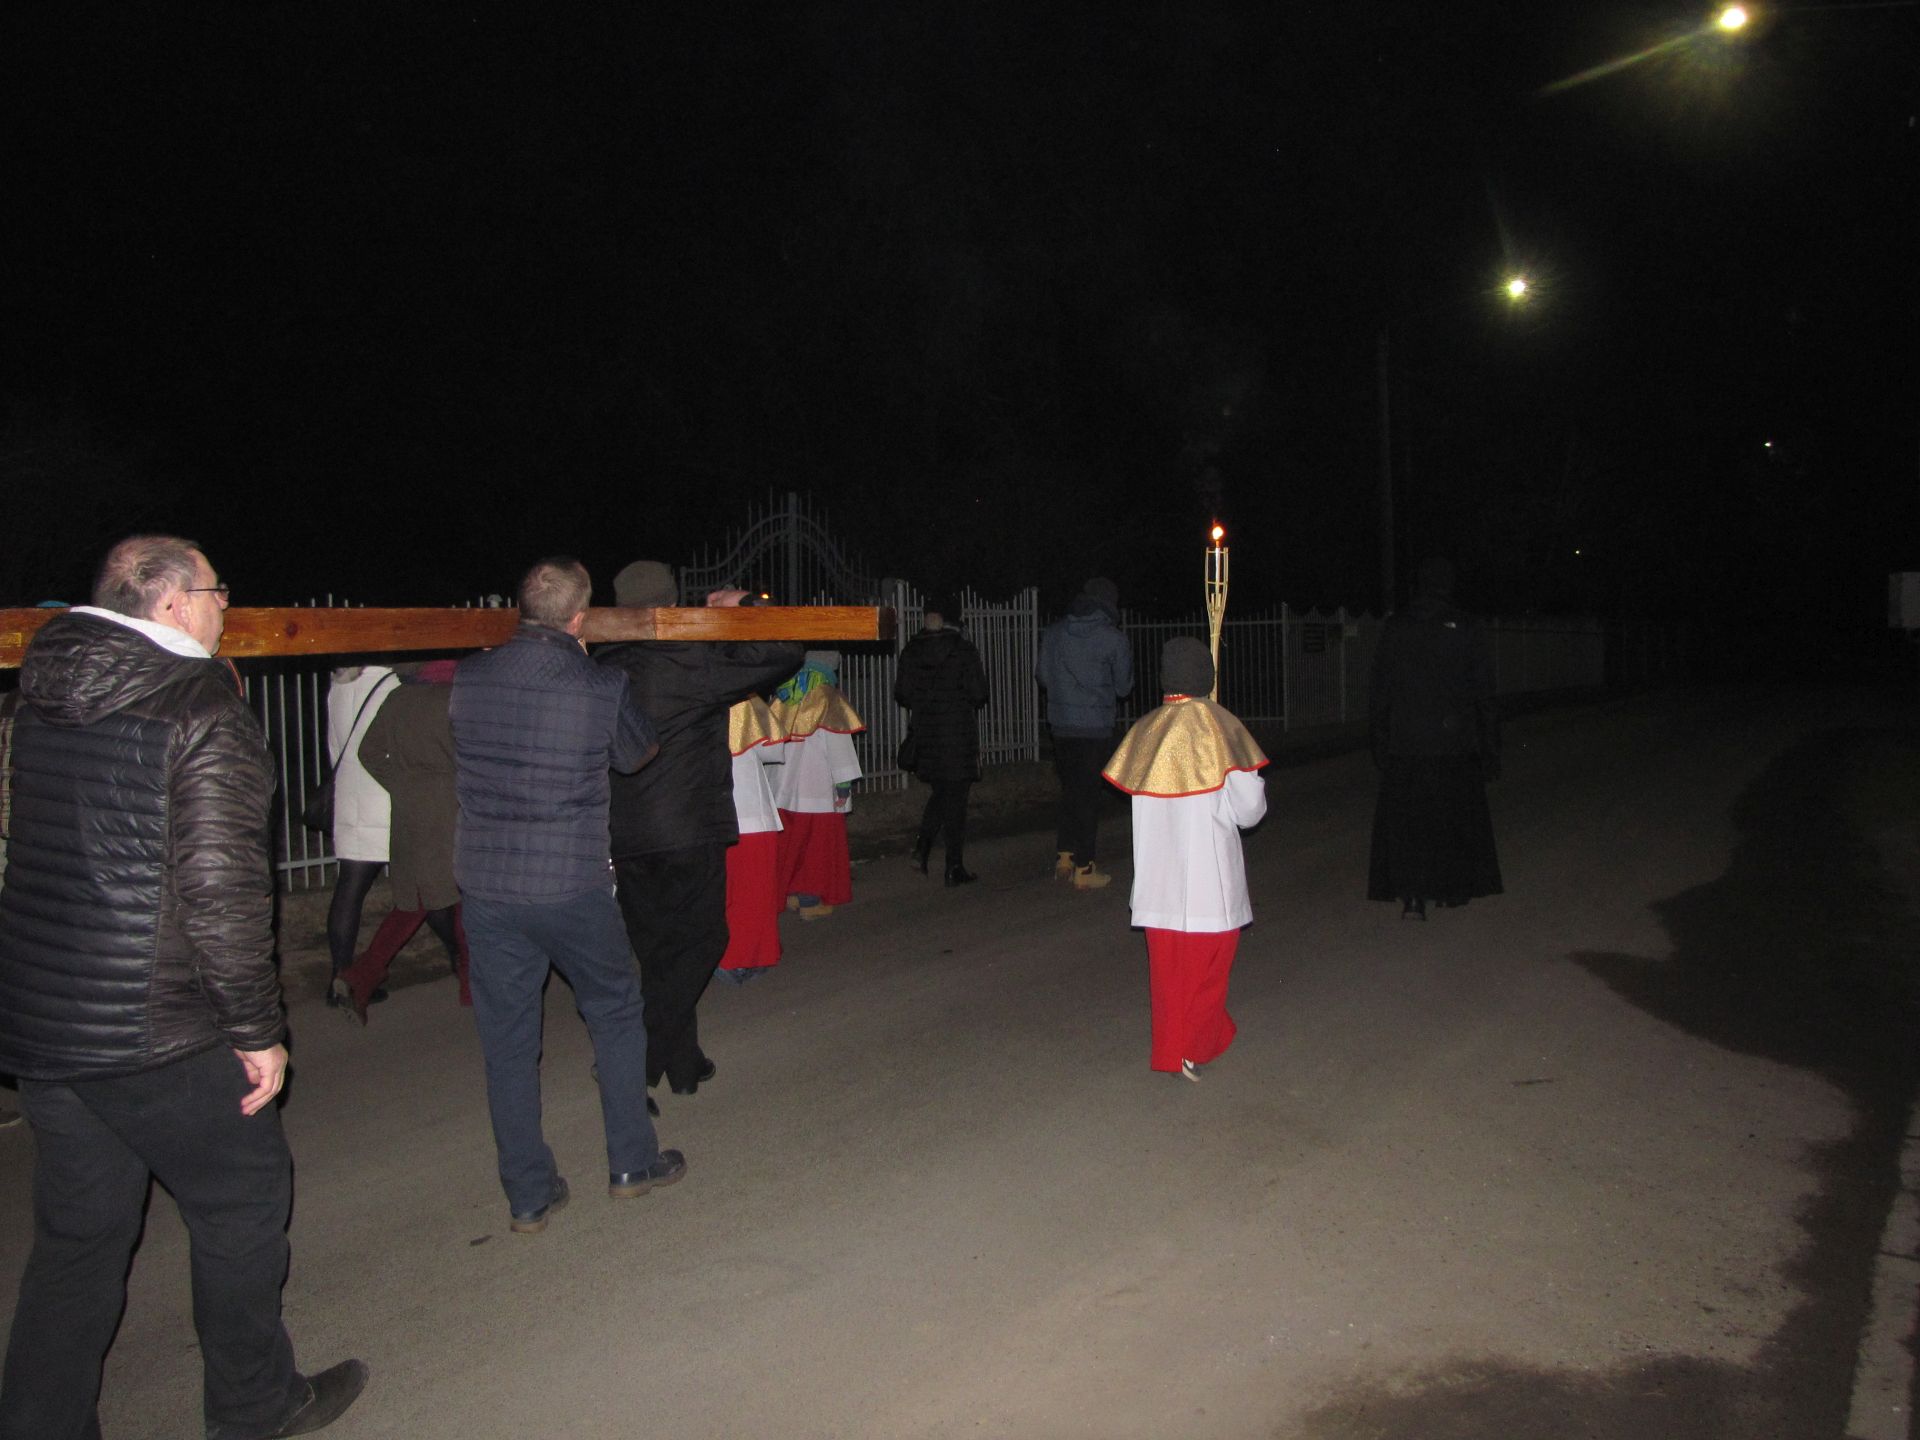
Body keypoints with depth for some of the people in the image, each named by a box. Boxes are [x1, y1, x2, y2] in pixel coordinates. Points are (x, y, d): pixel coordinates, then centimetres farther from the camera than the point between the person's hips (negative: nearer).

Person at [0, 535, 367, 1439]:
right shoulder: (205, 712, -15)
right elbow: (221, 886, -20)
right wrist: (257, 1029, -14)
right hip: (151, 1031, -7)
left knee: (78, 1231, 18)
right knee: (241, 1198, 12)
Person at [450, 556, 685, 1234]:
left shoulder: (469, 678, -1)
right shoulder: (602, 687, -9)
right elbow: (639, 753, 10)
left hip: (483, 882, 3)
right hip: (572, 884, -3)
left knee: (507, 1038, 11)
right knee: (615, 1011, 18)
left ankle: (528, 1195, 19)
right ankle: (631, 1162, 25)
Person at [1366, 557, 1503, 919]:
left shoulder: (1395, 628, -1)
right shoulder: (1466, 629, -4)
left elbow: (1379, 690, 1)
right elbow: (1483, 692, -2)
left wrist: (1379, 740, 9)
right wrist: (1490, 746, 4)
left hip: (1405, 743, 0)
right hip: (1456, 742, 0)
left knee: (1405, 817, 3)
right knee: (1456, 814, 15)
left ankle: (1412, 897, -7)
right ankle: (1454, 888, 25)